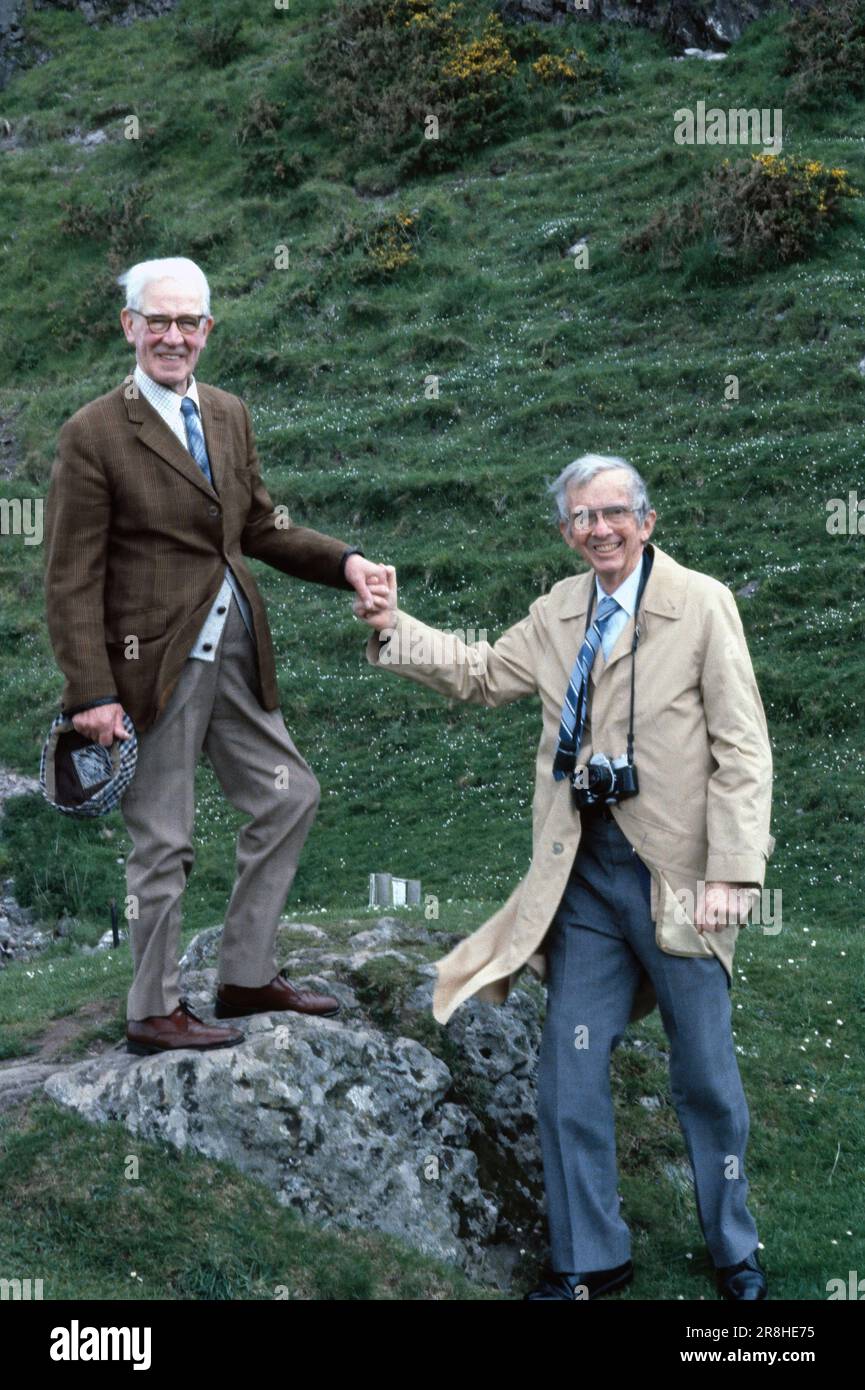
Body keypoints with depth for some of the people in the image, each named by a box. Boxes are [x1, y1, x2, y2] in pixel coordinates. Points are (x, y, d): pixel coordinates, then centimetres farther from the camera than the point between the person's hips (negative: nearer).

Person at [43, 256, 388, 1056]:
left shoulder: (229, 416, 10)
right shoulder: (94, 435, -11)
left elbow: (261, 526, 17)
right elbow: (71, 579, -13)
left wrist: (344, 563, 1)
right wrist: (92, 693, -19)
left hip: (235, 654, 7)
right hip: (157, 664, -7)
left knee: (290, 795, 13)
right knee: (163, 842, 3)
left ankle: (246, 977, 27)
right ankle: (153, 1013, 20)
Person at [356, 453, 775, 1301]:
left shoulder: (701, 604, -7)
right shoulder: (560, 611, 9)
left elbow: (741, 751, -10)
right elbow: (482, 675, 22)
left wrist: (731, 874, -16)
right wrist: (395, 628, 9)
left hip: (674, 875, -4)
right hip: (586, 875, 5)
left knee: (707, 1078, 8)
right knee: (569, 1072, 7)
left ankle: (734, 1254, 29)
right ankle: (589, 1258, 23)